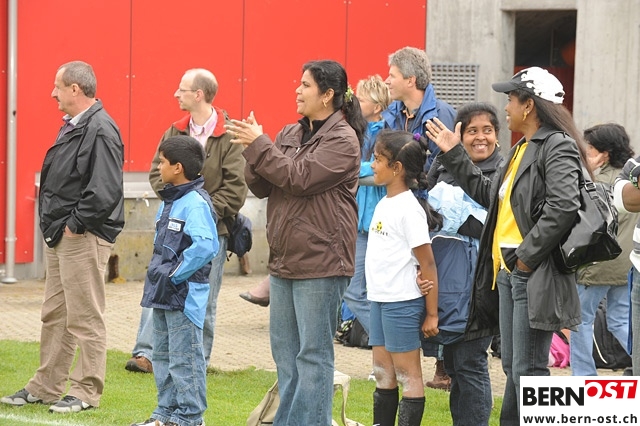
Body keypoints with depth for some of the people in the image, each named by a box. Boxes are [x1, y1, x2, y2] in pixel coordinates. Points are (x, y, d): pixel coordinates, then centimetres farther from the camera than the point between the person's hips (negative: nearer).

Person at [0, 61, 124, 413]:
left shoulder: (100, 131, -17)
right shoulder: (73, 126, 15)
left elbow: (105, 192, -25)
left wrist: (75, 224, -17)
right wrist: (53, 224, 12)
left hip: (84, 237, -11)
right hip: (60, 235, 11)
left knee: (84, 317, -3)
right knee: (54, 315, 16)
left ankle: (86, 392, 4)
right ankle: (46, 386, 24)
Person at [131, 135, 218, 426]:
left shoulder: (195, 203, -17)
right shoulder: (169, 201, 13)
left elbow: (205, 245, -28)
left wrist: (174, 276, -21)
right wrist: (158, 274, 10)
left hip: (185, 295, -10)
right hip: (164, 293, 10)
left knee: (184, 358, -4)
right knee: (163, 356, 16)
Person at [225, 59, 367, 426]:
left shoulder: (342, 139, -9)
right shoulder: (290, 135, 14)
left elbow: (299, 178, -19)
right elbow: (261, 187, 10)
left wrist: (258, 145, -15)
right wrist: (253, 148, -7)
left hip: (321, 263, -8)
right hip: (284, 259, 8)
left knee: (313, 353, -5)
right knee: (284, 350, 13)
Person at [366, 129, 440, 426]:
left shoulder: (409, 208, -14)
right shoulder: (383, 205, 11)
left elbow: (427, 263, -14)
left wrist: (431, 314, -14)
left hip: (403, 302, -9)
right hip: (380, 300, 9)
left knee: (408, 375, -2)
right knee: (383, 374, 14)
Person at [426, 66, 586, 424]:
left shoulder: (557, 147, -12)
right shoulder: (521, 149, 19)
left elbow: (563, 206, -25)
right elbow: (490, 194, 26)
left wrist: (528, 255, -21)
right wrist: (454, 155, 27)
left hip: (534, 275, -10)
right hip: (507, 271, 10)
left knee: (528, 371, -10)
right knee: (513, 367, 14)